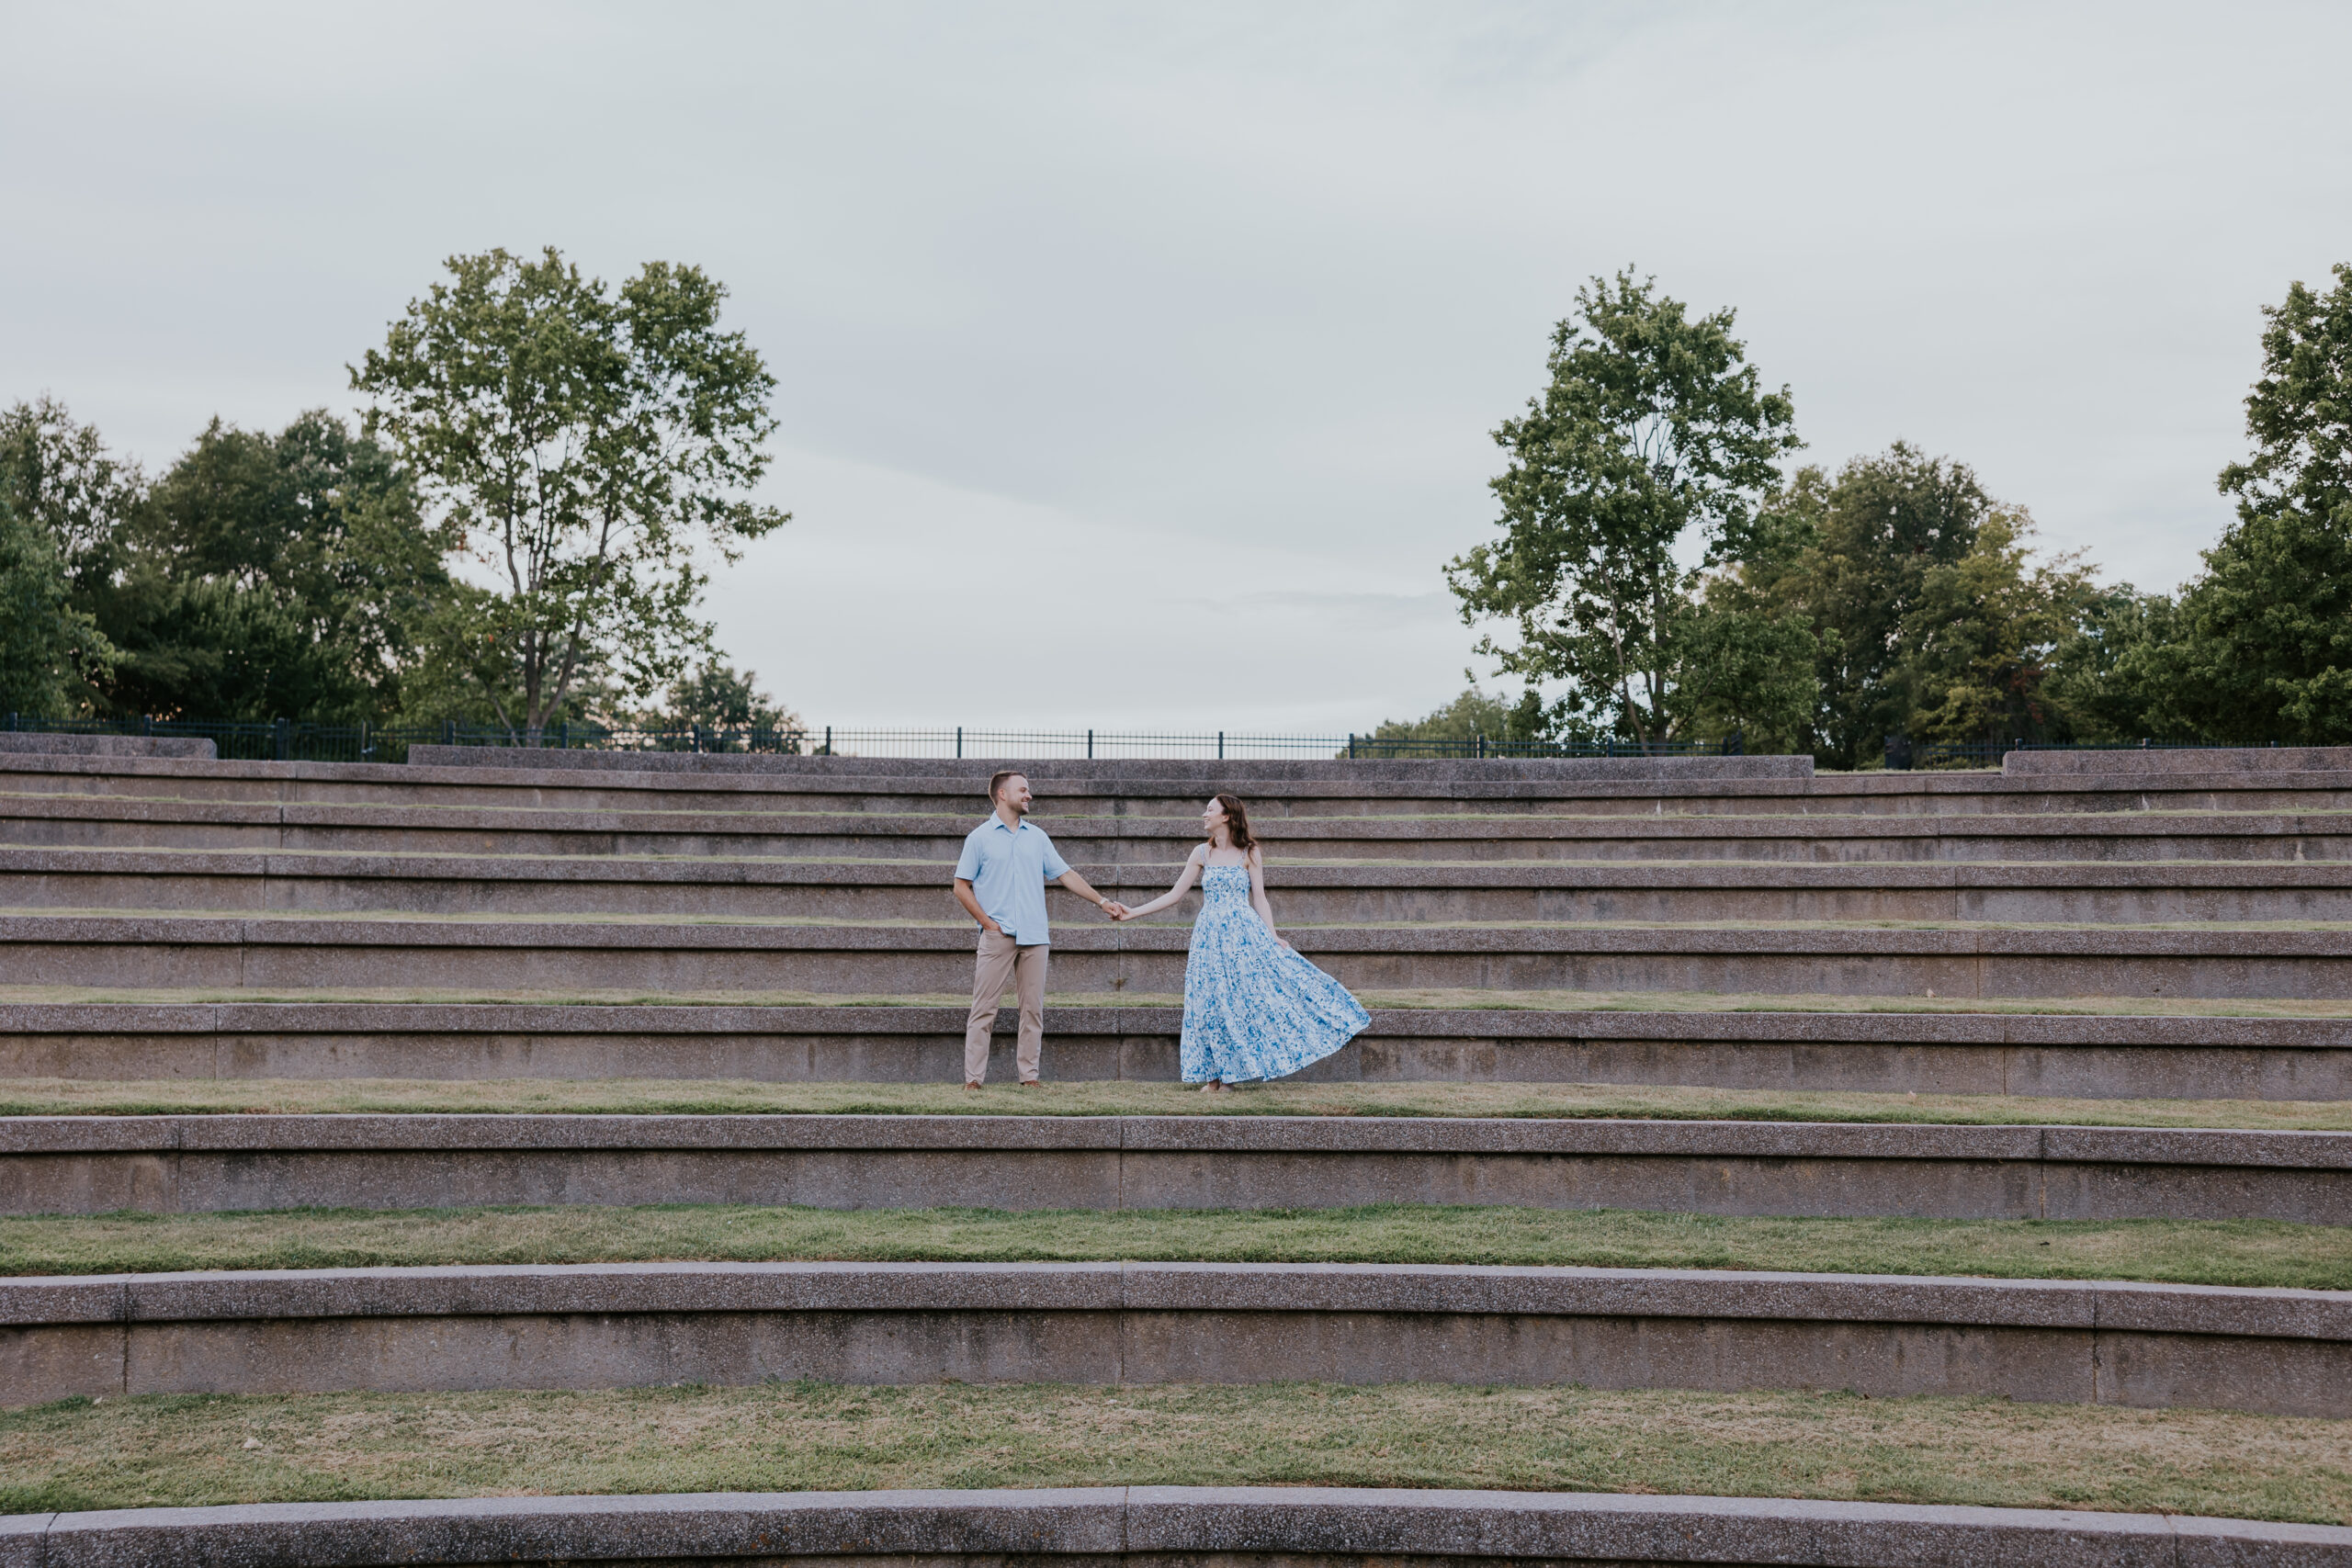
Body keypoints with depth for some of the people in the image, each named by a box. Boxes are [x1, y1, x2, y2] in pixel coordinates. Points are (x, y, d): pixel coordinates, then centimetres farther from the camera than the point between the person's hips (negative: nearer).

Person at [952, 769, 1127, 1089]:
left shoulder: (1037, 837, 15)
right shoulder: (980, 838, 4)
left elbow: (1065, 874, 17)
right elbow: (961, 887, 2)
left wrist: (1102, 902, 10)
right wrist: (987, 922, -6)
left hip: (1035, 937, 4)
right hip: (998, 936, -4)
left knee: (1033, 1009, 3)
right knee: (984, 1009, -6)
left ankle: (1029, 1076, 8)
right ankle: (973, 1078, -5)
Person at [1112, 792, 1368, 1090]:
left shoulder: (1249, 853, 2)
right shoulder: (1202, 854, 8)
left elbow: (1259, 899, 1)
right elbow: (1175, 894, 10)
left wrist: (1273, 937, -10)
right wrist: (1132, 913, 7)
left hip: (1244, 933, -2)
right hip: (1210, 937, 2)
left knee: (1258, 990, -8)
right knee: (1211, 1001, 1)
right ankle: (1214, 1076, 8)